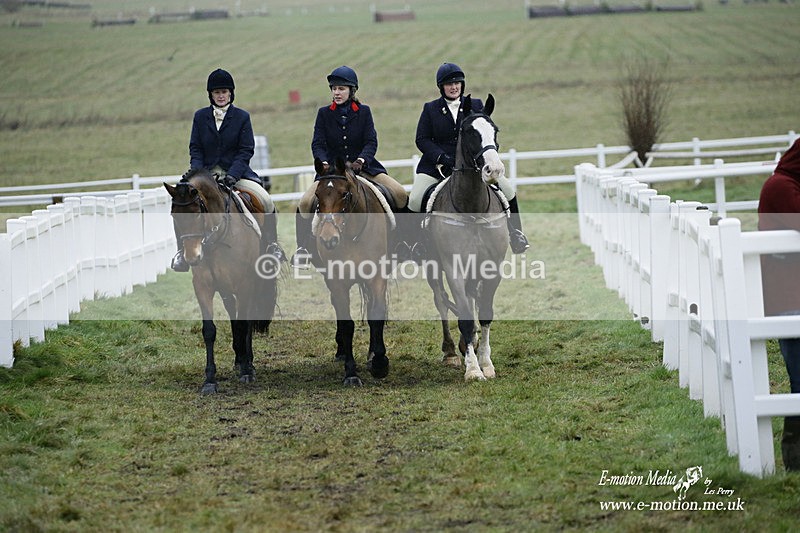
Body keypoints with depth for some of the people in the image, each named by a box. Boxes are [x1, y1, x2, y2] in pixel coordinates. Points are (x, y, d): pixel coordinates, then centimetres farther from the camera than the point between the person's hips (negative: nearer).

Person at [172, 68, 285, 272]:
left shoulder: (242, 117, 1)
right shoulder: (200, 116, 7)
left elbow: (246, 150, -4)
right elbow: (195, 148, 6)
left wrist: (233, 174, -19)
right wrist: (196, 171, -13)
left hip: (237, 172, -1)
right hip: (207, 172, 1)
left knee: (266, 202, -21)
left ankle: (271, 244, 0)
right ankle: (182, 250, -9)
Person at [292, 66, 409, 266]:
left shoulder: (364, 112, 2)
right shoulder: (324, 113, 3)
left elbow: (371, 142, -6)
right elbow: (318, 144, -4)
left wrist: (360, 161, -26)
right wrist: (324, 163, -25)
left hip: (363, 166, 0)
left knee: (400, 195, -17)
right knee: (305, 203, -22)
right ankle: (303, 248, -2)